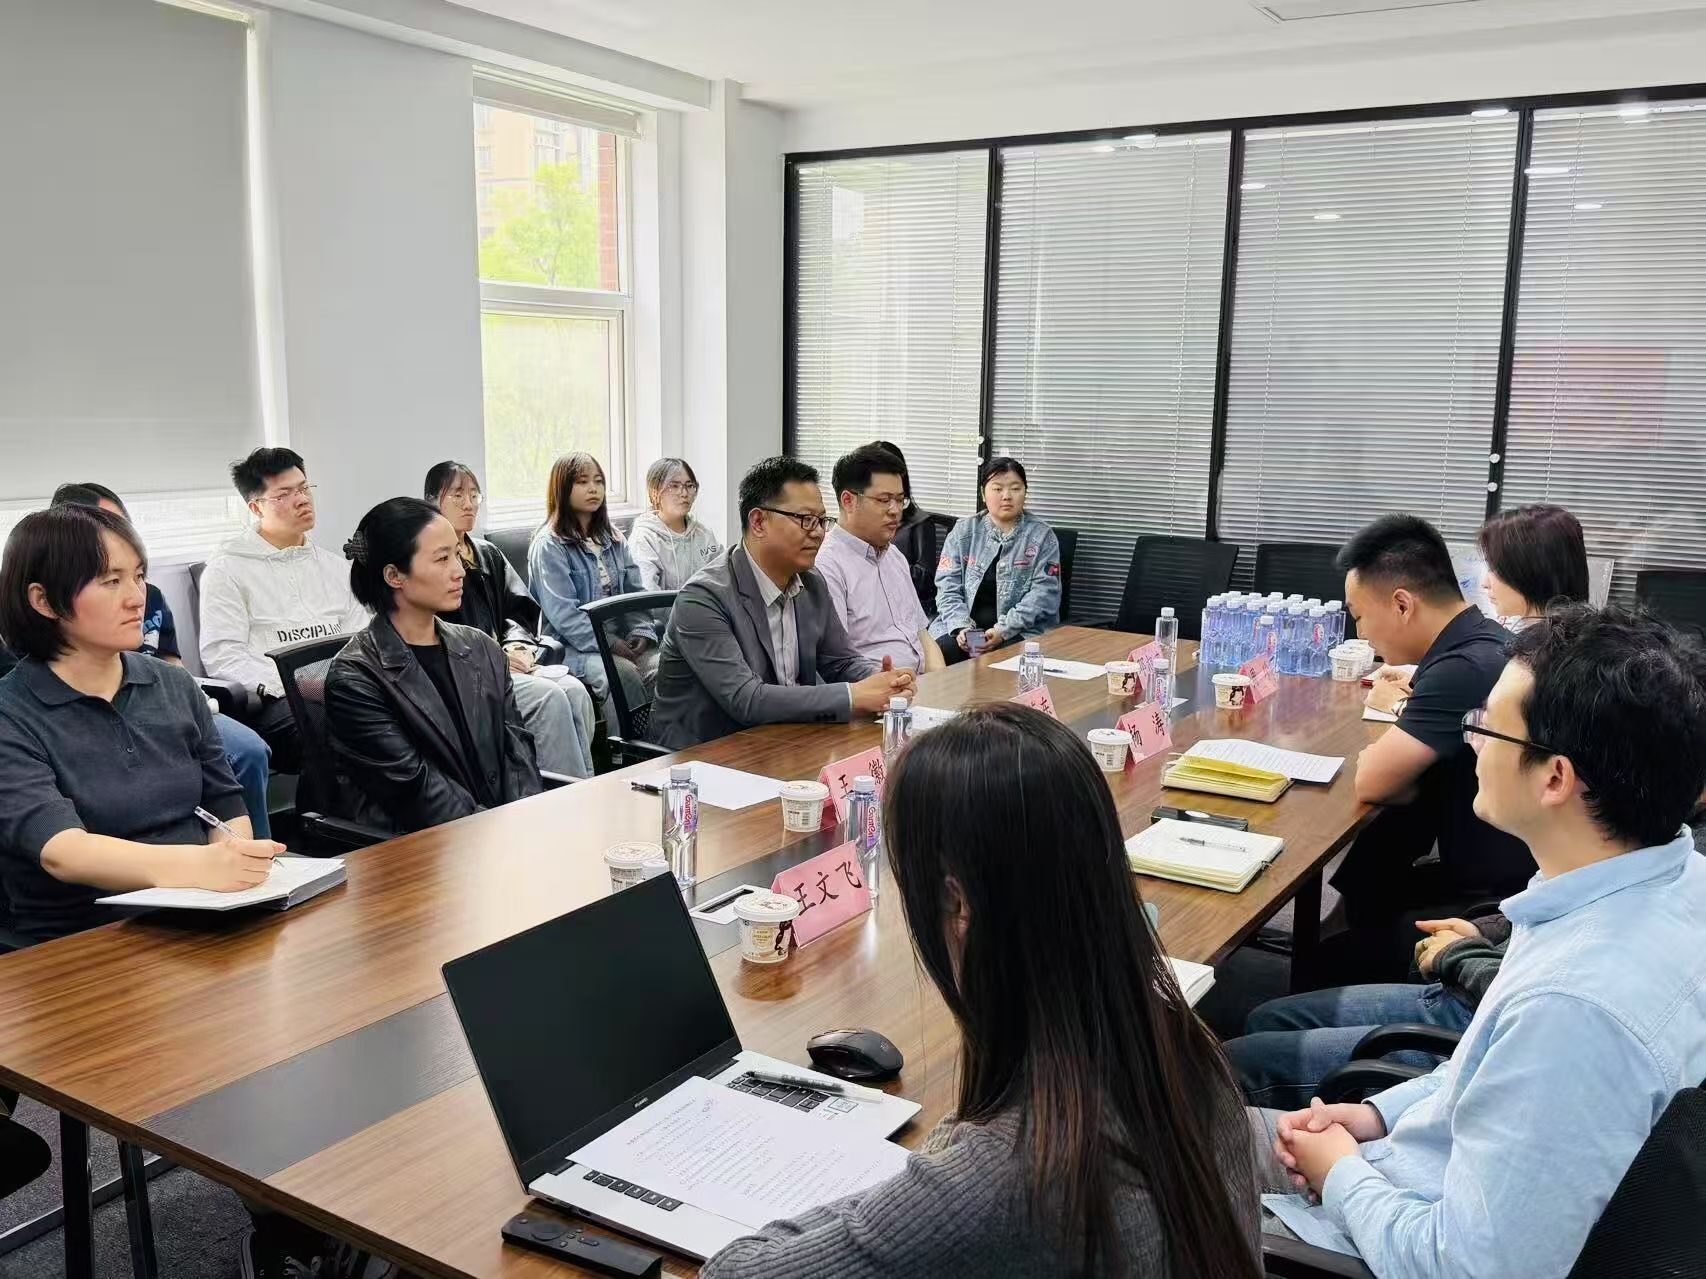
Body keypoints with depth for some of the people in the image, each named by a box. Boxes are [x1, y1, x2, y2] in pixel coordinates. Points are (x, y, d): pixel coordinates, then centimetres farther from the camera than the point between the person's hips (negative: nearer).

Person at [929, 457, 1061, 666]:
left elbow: (1043, 593, -4)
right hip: (965, 627, 2)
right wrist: (961, 626, -13)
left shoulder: (1042, 537, 5)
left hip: (1021, 631, -1)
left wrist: (1003, 630, -17)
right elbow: (947, 586, 5)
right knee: (940, 654, -29)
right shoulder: (964, 531, 11)